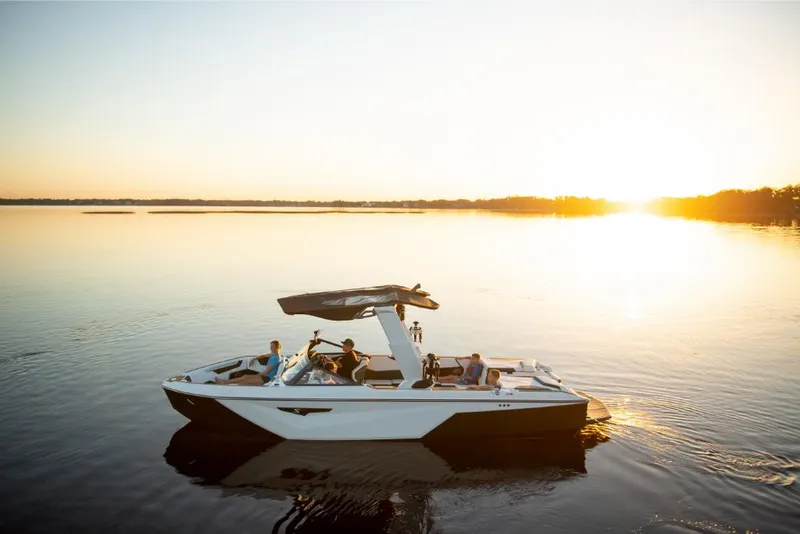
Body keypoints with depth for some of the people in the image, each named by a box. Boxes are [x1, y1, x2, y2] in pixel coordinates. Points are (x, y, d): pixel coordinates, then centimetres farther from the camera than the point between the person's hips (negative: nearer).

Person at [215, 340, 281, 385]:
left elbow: (266, 372, -21)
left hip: (268, 379, -10)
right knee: (246, 376, 5)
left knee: (247, 381, -11)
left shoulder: (275, 358, -24)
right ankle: (226, 381, 6)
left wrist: (258, 374, -3)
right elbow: (263, 356, 28)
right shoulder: (274, 354, 8)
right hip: (265, 376, 10)